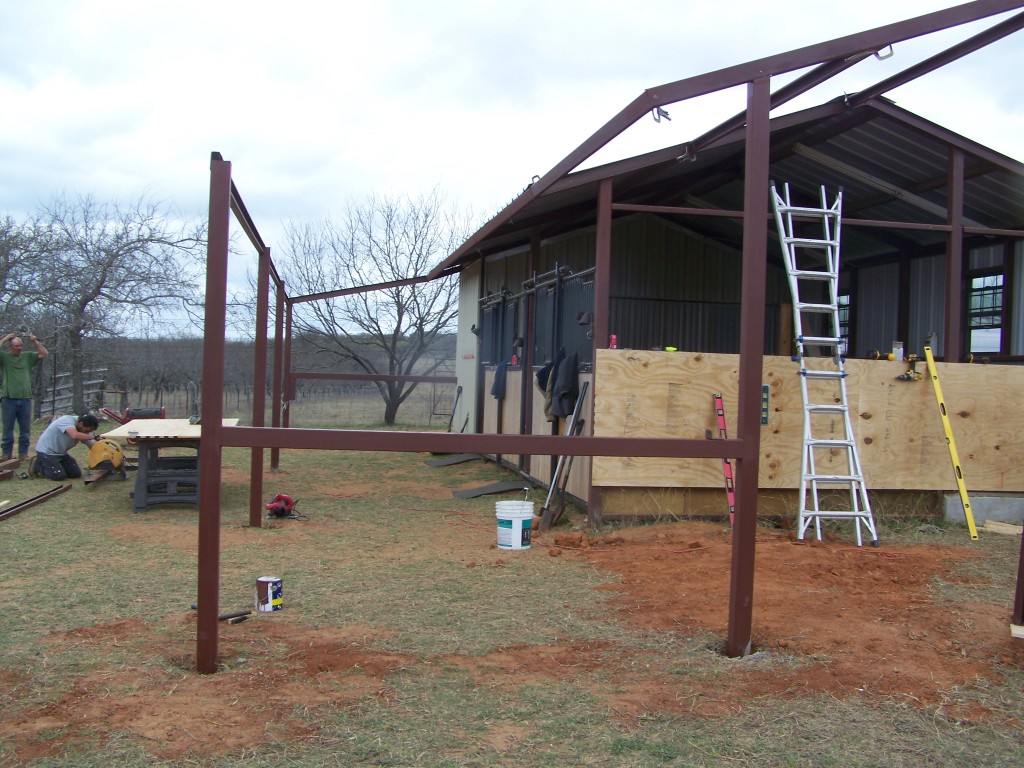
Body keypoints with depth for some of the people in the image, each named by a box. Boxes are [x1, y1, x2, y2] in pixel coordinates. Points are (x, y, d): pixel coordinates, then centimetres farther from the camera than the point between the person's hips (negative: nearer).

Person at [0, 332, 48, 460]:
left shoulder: (28, 356, 10)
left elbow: (43, 354, 7)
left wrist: (35, 342, -1)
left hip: (25, 399, 3)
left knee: (25, 430, 7)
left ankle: (23, 453, 15)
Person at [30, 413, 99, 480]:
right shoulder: (68, 421, -30)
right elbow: (74, 435, -49)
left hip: (60, 453, 8)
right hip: (46, 451, -8)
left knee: (76, 473, 0)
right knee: (59, 475, -19)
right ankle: (37, 465, 4)